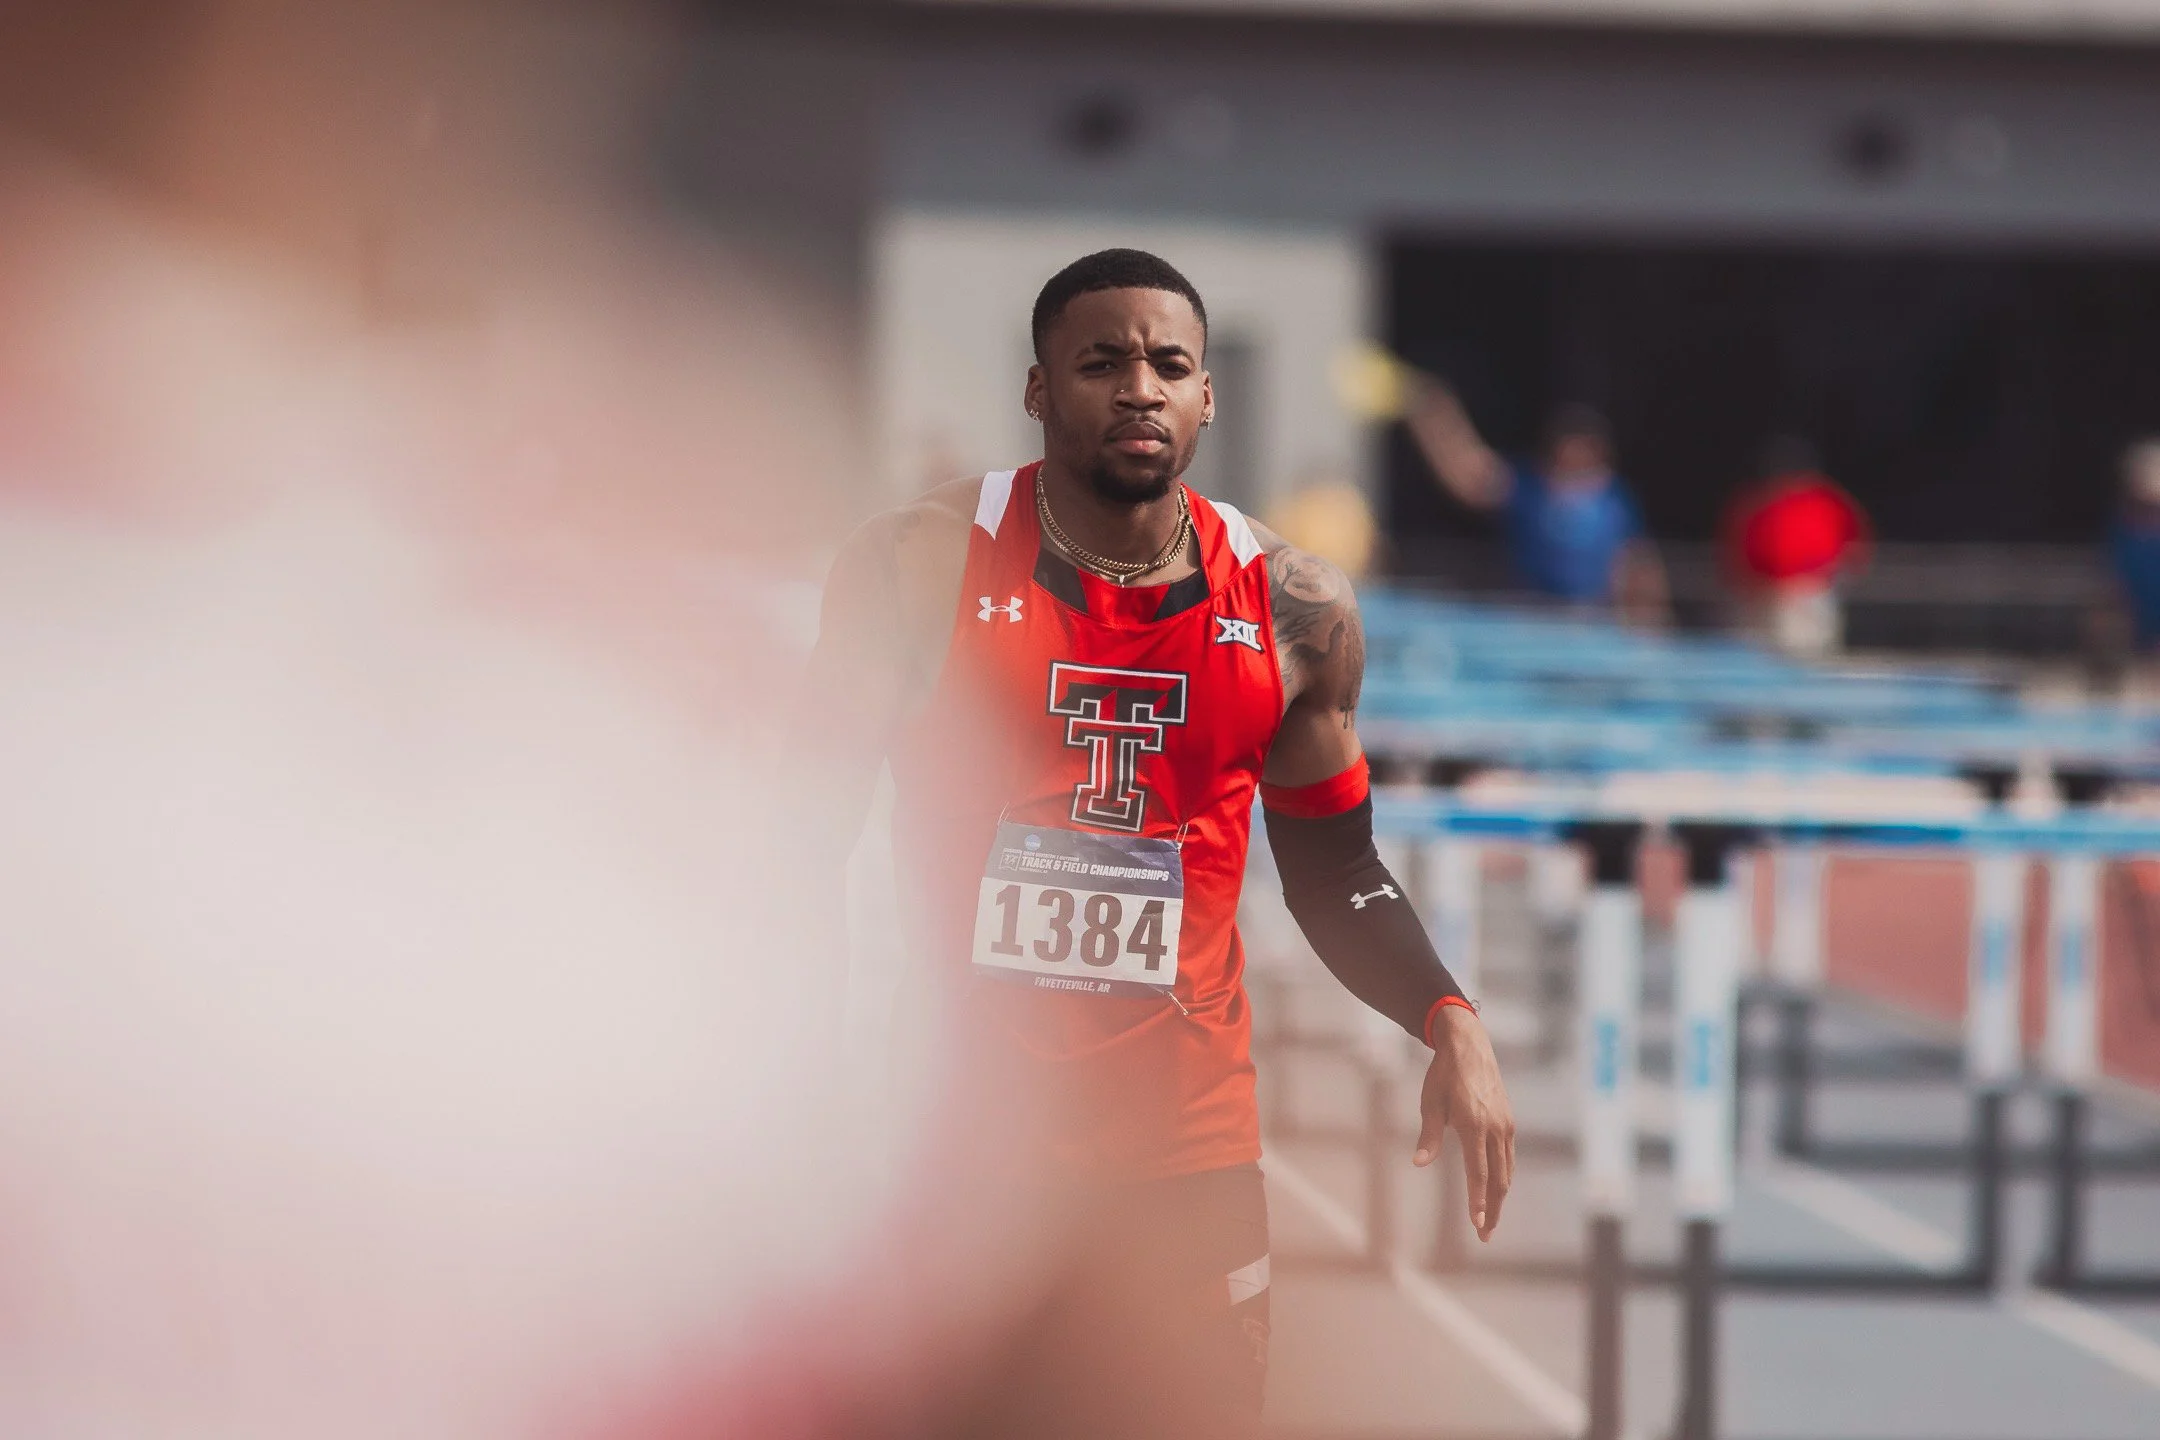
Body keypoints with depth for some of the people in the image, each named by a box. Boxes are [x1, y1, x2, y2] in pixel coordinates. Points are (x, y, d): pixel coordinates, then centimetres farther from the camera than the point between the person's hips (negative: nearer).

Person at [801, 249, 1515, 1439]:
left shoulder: (1294, 611, 4)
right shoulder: (919, 568, -4)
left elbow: (1335, 880, 14)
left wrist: (1448, 1023, -3)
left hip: (1184, 1157, 2)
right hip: (946, 1136, -2)